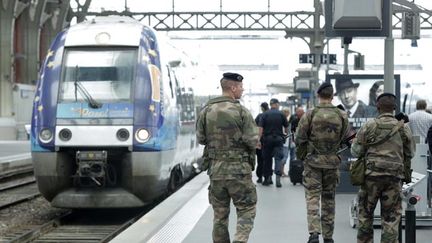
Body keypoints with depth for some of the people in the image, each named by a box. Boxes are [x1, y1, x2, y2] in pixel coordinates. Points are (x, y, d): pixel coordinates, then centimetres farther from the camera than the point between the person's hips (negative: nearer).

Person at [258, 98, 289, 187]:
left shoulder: (265, 114, -2)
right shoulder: (281, 114, -1)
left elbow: (260, 128, -9)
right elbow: (286, 126, 8)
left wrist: (259, 139, -8)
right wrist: (285, 133, 30)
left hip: (267, 139, 1)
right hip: (278, 138, -1)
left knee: (267, 158, 11)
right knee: (278, 157, -2)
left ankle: (268, 178, 17)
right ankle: (278, 177, -17)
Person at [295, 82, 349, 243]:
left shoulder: (310, 115, -10)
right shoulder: (341, 116, -4)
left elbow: (299, 139, -6)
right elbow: (346, 140, 3)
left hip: (313, 160, -2)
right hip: (333, 162, 2)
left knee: (312, 197, 0)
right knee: (329, 198, 13)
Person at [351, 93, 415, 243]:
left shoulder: (368, 126, -5)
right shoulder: (403, 128, 0)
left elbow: (356, 151, -1)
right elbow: (410, 154, 9)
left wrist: (355, 140, 19)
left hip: (372, 175, -1)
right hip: (394, 177, 1)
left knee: (365, 213, 12)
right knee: (391, 217, 5)